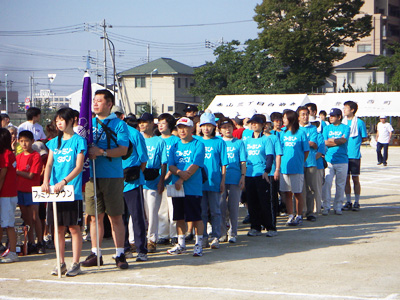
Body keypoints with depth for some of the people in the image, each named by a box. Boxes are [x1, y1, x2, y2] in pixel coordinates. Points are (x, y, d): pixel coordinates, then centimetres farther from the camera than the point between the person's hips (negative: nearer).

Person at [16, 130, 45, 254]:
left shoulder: (36, 156, -8)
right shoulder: (19, 157, 12)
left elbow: (31, 175, -13)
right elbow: (15, 174, 15)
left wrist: (16, 172, -9)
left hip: (32, 190, -6)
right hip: (20, 190, 6)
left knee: (35, 217, -6)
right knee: (26, 218, 8)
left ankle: (40, 243, 2)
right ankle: (31, 243, 13)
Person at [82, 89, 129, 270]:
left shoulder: (118, 124, 1)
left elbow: (123, 150, -9)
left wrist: (101, 152, -20)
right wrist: (87, 151, -8)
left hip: (113, 176, -4)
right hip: (92, 175, 4)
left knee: (116, 217, -1)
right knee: (95, 216, 7)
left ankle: (120, 255, 4)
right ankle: (96, 254, 15)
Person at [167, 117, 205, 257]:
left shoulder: (198, 145, -2)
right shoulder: (175, 146, 14)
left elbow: (195, 165, -11)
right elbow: (171, 166, 7)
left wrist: (182, 180, -16)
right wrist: (179, 172, -15)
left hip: (193, 188, -5)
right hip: (177, 187, 5)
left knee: (196, 217, -4)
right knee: (179, 217, 10)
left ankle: (198, 245, 2)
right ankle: (181, 244, 20)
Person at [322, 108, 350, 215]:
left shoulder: (345, 128, 6)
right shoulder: (327, 128, 13)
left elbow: (343, 140, -9)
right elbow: (324, 142, 2)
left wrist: (331, 140, -3)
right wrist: (338, 141, -5)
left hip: (342, 161, -1)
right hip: (328, 159, 1)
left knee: (340, 184, 2)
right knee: (326, 183, -7)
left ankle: (338, 207, 12)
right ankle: (326, 207, 1)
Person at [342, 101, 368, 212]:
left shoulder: (360, 122, -2)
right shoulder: (342, 122, 9)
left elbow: (365, 138, 3)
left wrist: (355, 143, -4)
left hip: (355, 155, -4)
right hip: (343, 155, 4)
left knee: (355, 179, 2)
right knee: (346, 179, 6)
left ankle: (357, 202, 10)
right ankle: (348, 202, 14)